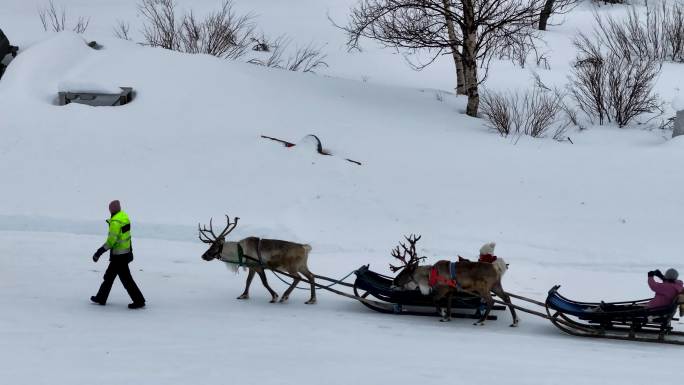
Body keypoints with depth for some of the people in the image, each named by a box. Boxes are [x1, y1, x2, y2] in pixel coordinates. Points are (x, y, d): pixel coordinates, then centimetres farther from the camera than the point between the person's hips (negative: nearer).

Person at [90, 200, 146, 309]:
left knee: (126, 279, -2)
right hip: (126, 251, 9)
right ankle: (101, 298, 28)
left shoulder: (115, 222, -22)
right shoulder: (124, 216, 5)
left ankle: (139, 301, 2)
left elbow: (111, 241, -24)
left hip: (119, 255, -9)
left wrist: (99, 252, -18)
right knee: (109, 275, 18)